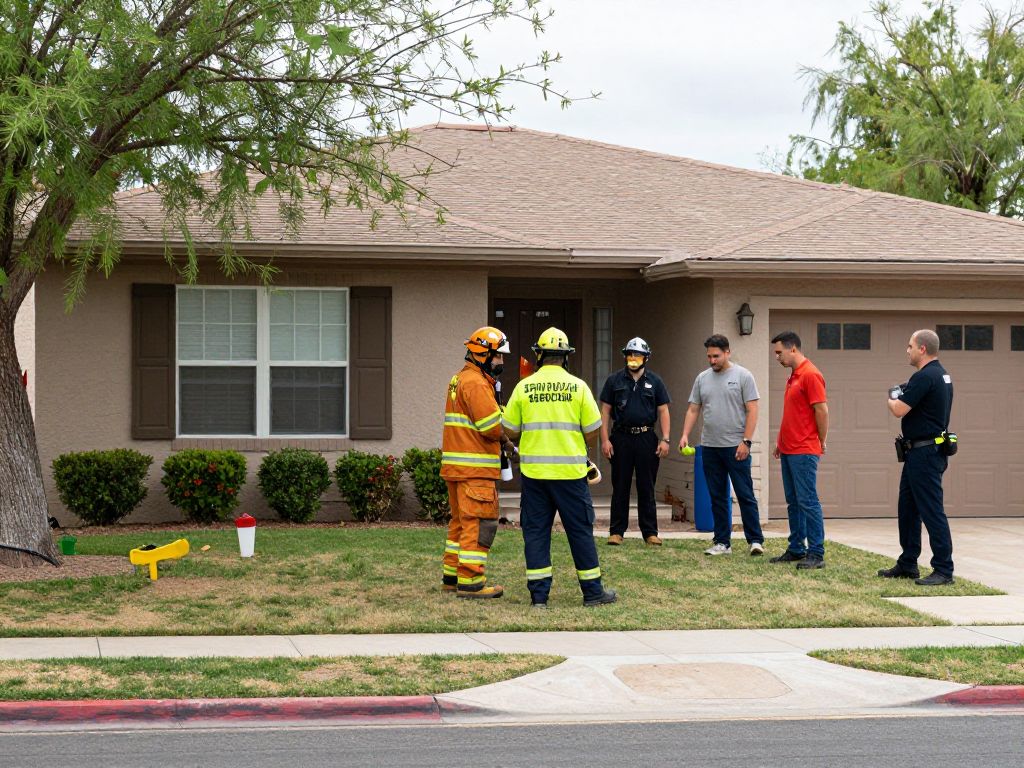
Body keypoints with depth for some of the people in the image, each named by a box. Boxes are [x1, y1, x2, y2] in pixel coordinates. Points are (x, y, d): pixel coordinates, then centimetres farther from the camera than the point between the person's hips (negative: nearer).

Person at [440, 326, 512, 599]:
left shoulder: (459, 379, 19)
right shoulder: (476, 383, -14)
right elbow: (493, 426, -20)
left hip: (455, 466, 10)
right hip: (475, 468, -10)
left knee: (461, 522, 16)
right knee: (479, 523, -7)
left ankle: (451, 577, 21)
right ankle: (470, 582, -7)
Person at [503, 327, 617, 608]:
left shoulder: (524, 387, -1)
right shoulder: (578, 386, -3)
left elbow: (510, 431, 2)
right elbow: (593, 431, -2)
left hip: (533, 471, 1)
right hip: (570, 470, -1)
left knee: (535, 531, 8)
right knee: (580, 531, 8)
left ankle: (539, 594, 6)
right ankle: (592, 591, 14)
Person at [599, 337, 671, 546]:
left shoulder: (655, 381, 7)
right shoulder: (614, 380, 5)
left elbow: (663, 411, 6)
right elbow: (605, 411, 5)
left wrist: (665, 439, -2)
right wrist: (605, 439, -3)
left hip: (647, 438, 0)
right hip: (621, 438, 0)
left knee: (647, 488, 5)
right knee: (620, 487, 4)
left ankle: (650, 532, 10)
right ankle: (616, 531, 9)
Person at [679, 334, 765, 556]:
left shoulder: (743, 376, -4)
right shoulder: (702, 378, 10)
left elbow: (752, 411, -8)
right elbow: (693, 410, 11)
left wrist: (746, 441, -15)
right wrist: (685, 435, -3)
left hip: (736, 447, -5)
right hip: (710, 447, 5)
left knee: (745, 496, -4)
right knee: (717, 497, 8)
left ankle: (755, 540, 0)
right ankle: (722, 542, 13)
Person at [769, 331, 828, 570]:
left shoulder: (810, 375, -13)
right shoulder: (793, 376, 16)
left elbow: (822, 411, -16)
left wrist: (822, 443, -9)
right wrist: (781, 442, 19)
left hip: (804, 452, -10)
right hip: (789, 450, 10)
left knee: (808, 501, -8)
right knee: (793, 503, 12)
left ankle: (816, 554, -5)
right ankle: (796, 549, 18)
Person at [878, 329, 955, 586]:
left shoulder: (925, 377, -18)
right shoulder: (941, 375, 14)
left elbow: (899, 410, -19)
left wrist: (892, 398, 2)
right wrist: (900, 398, 10)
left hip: (925, 454, -11)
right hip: (919, 452, 11)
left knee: (931, 511, -8)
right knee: (907, 508, 17)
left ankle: (944, 570, -6)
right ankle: (907, 564, 24)